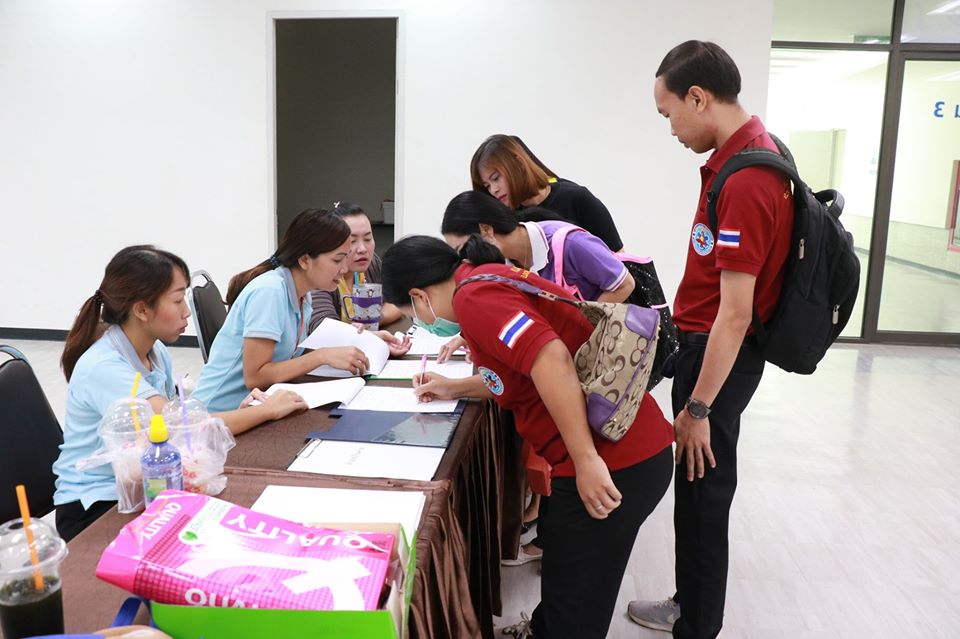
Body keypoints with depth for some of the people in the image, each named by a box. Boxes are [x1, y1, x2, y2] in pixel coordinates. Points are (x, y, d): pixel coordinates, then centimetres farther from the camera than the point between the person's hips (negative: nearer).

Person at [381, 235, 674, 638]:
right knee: (564, 570, 27)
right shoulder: (491, 278, 14)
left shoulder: (473, 296, -15)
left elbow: (551, 360, -28)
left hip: (614, 463, -10)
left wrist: (587, 461, -26)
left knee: (576, 606, 8)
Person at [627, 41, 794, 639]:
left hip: (720, 354, -10)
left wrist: (697, 407, -18)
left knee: (703, 494, 4)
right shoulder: (748, 151, 7)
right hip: (708, 342, 10)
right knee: (697, 489, 20)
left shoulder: (745, 181, -25)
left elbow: (735, 314, -24)